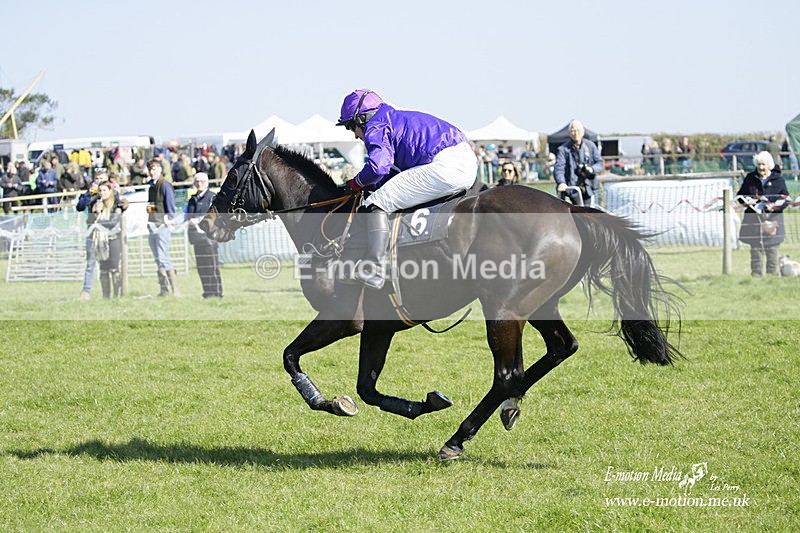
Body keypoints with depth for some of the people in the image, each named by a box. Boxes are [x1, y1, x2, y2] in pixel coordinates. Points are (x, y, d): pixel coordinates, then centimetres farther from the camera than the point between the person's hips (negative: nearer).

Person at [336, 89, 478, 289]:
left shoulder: (375, 127, 2)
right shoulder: (398, 119, 31)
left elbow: (378, 166, -15)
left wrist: (356, 183, 3)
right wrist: (371, 185, 21)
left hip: (445, 167, -10)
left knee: (377, 203, -8)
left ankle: (373, 271, -18)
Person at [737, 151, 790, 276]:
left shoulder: (778, 179, 4)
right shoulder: (750, 178, 9)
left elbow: (786, 199, 5)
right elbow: (740, 195, 16)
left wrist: (776, 206, -15)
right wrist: (746, 200, -6)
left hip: (772, 219, -1)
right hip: (754, 220, 1)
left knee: (772, 251, -1)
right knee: (755, 252, 1)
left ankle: (774, 276, 4)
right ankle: (756, 276, 6)